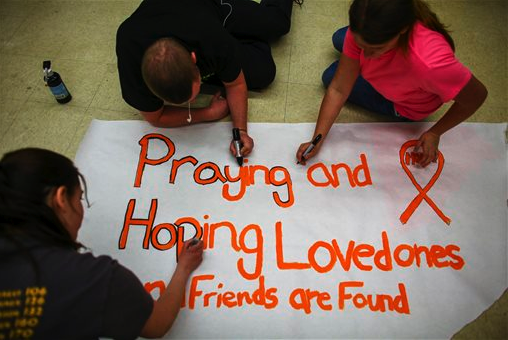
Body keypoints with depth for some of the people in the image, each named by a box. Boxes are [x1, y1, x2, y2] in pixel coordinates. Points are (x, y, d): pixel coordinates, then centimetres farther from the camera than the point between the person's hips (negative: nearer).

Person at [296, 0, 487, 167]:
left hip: (403, 106, -4)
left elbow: (477, 96, -32)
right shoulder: (362, 31, -36)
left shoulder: (428, 61, -51)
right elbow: (338, 89, -29)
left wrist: (434, 133, -20)